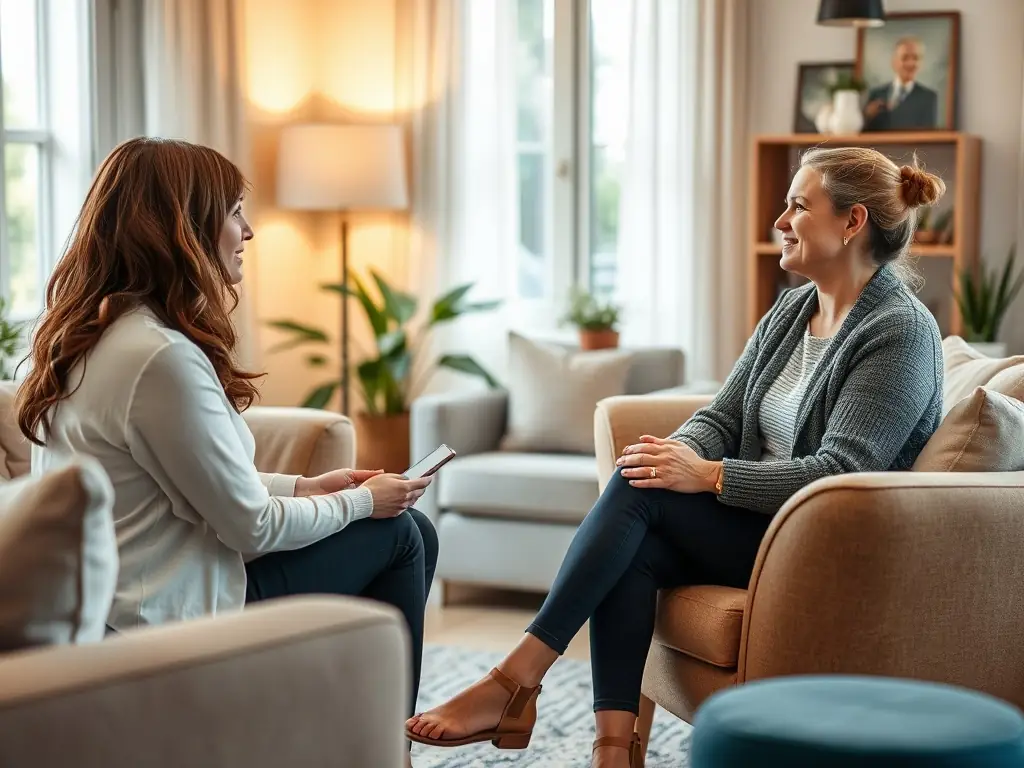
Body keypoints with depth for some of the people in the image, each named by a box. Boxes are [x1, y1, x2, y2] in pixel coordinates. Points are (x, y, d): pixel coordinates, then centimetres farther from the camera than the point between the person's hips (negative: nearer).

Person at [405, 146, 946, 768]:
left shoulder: (901, 331, -12)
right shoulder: (792, 309, 14)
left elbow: (840, 474, -21)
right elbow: (722, 418, 10)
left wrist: (706, 476, -24)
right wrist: (679, 454, -14)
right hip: (755, 521, 7)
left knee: (640, 487, -23)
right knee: (633, 552, -23)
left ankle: (515, 681, -21)